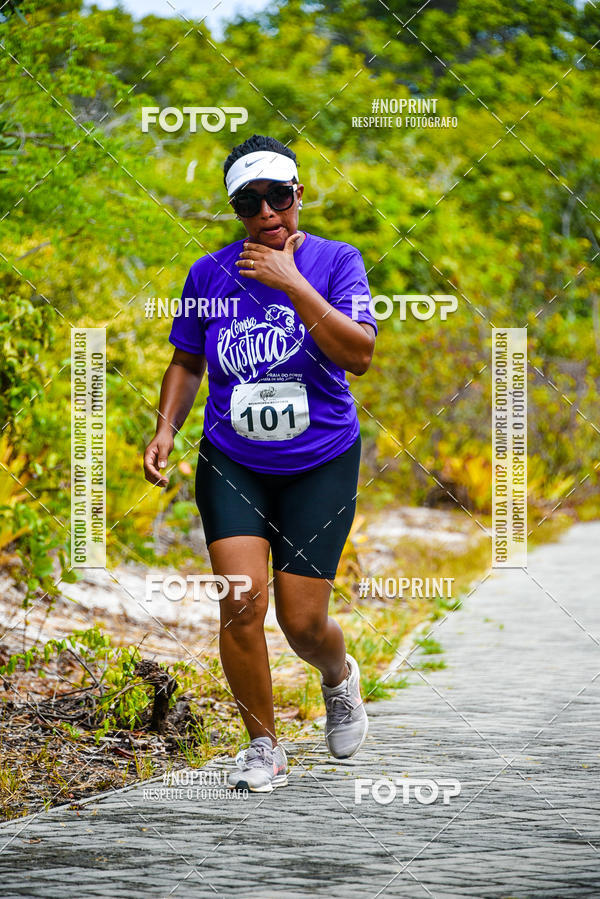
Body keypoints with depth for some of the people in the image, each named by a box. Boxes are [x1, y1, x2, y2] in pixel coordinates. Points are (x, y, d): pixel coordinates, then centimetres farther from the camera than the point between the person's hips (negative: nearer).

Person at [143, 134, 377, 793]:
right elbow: (186, 362, 16)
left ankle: (339, 677, 34)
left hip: (320, 464, -2)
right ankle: (263, 748, 4)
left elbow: (358, 354, -18)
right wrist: (165, 430, 1)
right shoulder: (209, 274, 2)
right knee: (241, 602, -14)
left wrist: (292, 283, -21)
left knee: (303, 622, -3)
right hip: (231, 465, 2)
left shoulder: (336, 261, -5)